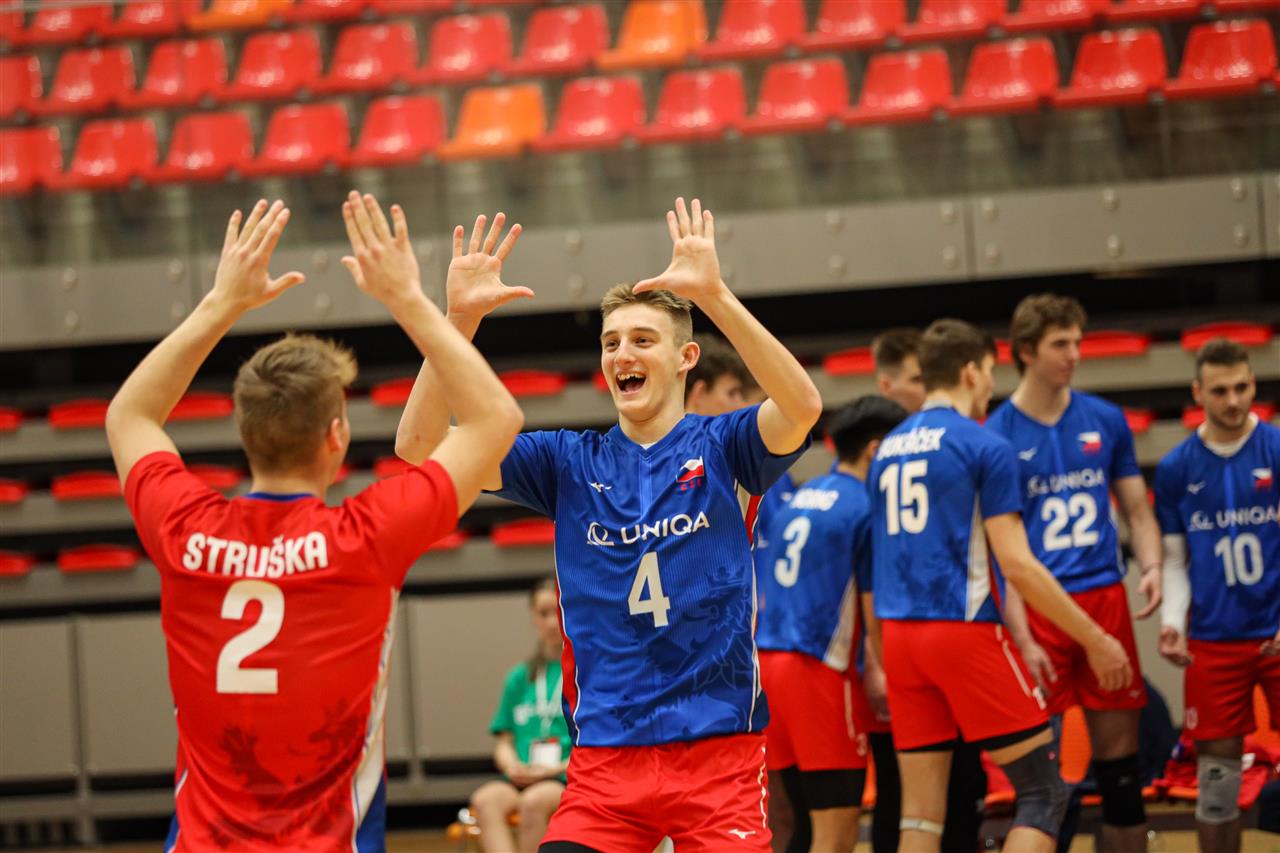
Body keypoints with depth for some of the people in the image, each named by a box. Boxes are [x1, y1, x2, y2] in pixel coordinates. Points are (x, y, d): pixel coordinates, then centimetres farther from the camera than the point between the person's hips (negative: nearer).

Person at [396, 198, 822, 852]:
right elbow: (421, 448, 0)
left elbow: (802, 407, -20)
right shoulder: (570, 465, 9)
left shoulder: (722, 449, 2)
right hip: (604, 760, 2)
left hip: (717, 751, -2)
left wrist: (714, 294, -30)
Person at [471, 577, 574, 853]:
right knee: (485, 800, -30)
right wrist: (514, 767, -4)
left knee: (533, 801, -36)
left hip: (574, 779, -4)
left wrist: (560, 768, -11)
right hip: (522, 778, 4)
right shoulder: (521, 677, 18)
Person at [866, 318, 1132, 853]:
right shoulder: (985, 447, -6)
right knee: (1043, 793, 1)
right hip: (965, 630, -7)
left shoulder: (886, 450, 14)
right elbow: (1017, 566, -11)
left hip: (899, 636, 7)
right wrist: (1096, 641, -6)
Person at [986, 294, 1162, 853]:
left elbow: (1137, 510, 15)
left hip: (1105, 598, 4)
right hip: (1037, 608, -4)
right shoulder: (998, 435, -3)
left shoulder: (1106, 420, 8)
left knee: (1119, 757, 6)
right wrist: (1023, 637, -12)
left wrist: (1151, 567, -5)